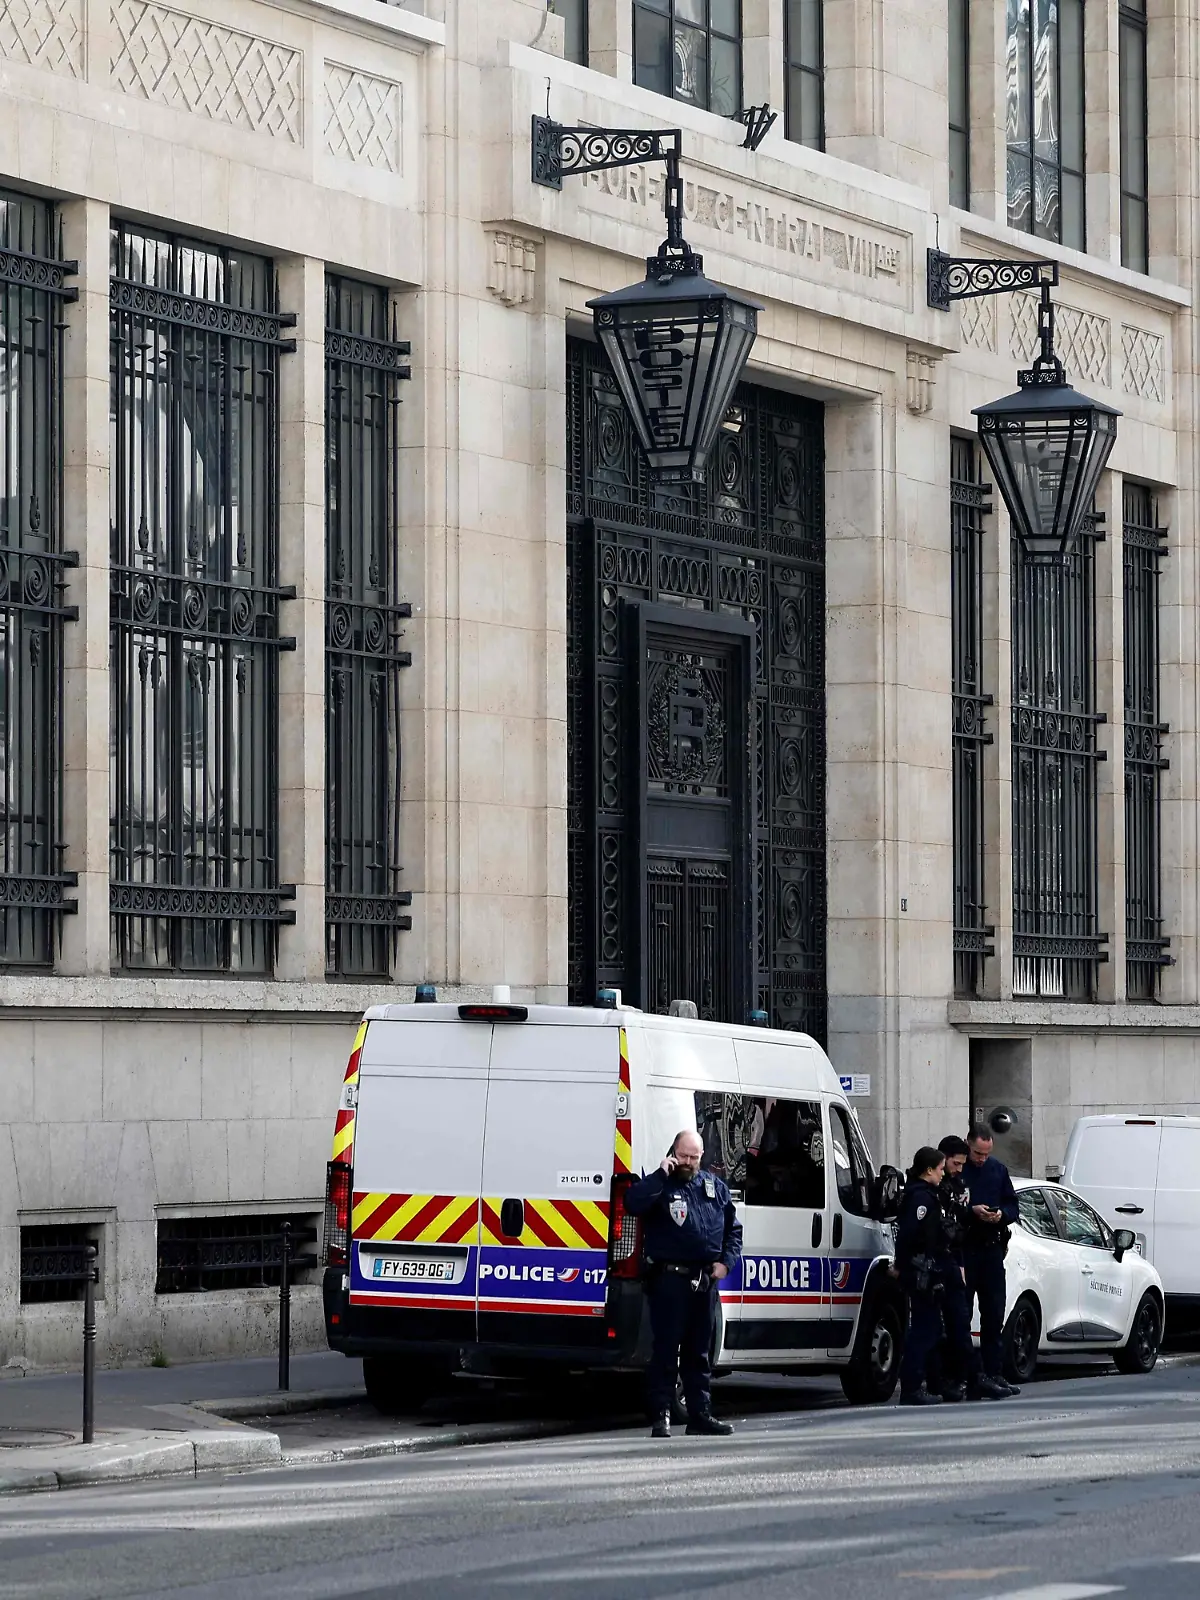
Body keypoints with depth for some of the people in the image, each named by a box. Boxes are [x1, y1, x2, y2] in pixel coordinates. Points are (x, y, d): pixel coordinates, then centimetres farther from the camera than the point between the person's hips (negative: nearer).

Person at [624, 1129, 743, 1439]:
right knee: (666, 1349, -5)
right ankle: (661, 1416, -3)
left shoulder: (715, 1186, 14)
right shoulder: (661, 1184, -1)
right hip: (670, 1280, -5)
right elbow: (633, 1203, -21)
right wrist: (661, 1174, -19)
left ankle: (700, 1415, 18)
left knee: (699, 1352, 13)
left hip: (706, 1282, 5)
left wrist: (726, 1261, 5)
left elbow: (733, 1228, 20)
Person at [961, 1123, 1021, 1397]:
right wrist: (972, 1211, -20)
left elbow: (1013, 1206, 17)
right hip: (962, 1250, -5)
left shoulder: (998, 1170, 12)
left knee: (994, 1315, 7)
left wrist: (1002, 1215, -5)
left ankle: (994, 1373, 12)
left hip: (992, 1249, 5)